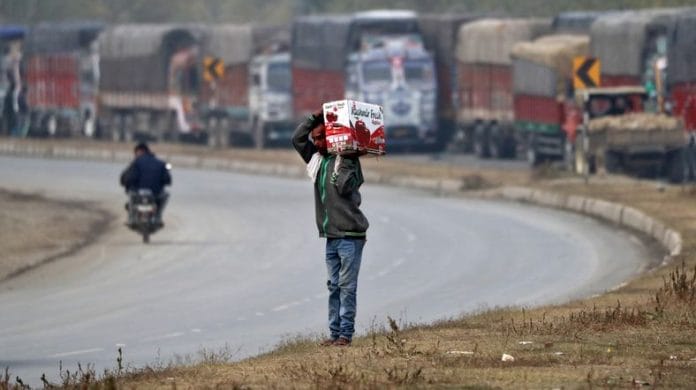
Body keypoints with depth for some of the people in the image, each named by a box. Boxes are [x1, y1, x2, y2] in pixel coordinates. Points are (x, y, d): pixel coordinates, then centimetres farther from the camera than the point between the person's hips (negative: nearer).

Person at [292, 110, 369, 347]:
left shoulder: (348, 161, -7)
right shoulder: (318, 158, 13)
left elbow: (345, 187, -20)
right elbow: (297, 139, 14)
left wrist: (344, 163, -20)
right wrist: (314, 118, 4)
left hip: (350, 234, -7)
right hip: (331, 235, 7)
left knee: (347, 286, -7)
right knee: (334, 286, 8)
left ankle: (346, 334, -7)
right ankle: (335, 333, 11)